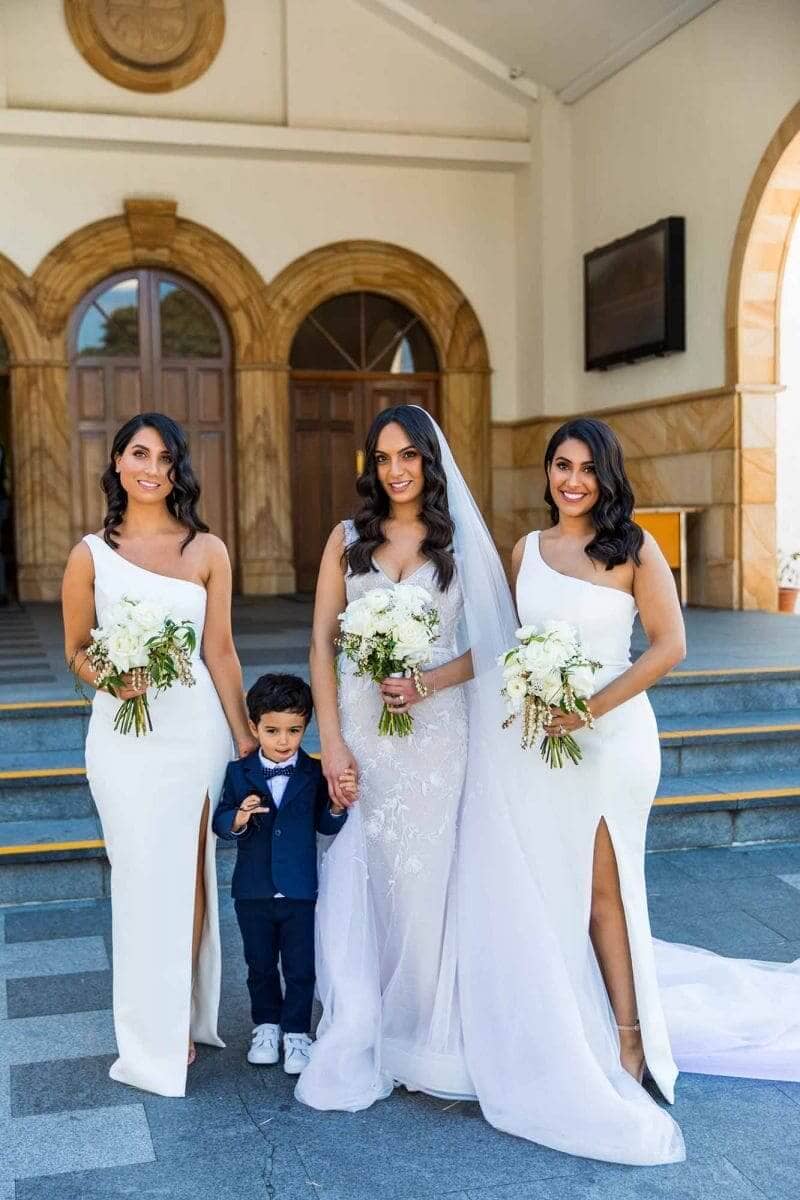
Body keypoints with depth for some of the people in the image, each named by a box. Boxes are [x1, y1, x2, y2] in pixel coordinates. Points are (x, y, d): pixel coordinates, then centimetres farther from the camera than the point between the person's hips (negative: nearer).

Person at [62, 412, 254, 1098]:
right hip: (124, 732, 0)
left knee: (191, 876, 7)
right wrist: (110, 679, -14)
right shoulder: (91, 555, 2)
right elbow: (76, 649, 8)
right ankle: (153, 1040, 23)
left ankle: (187, 1018, 27)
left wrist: (246, 740, 3)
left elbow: (221, 651, 3)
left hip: (197, 726, 1)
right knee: (144, 879, 6)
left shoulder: (208, 551, 2)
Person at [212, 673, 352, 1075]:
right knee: (260, 965, 17)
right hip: (253, 890, 1)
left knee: (300, 968, 8)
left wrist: (338, 805, -22)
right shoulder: (239, 773, -5)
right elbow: (220, 821, -6)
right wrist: (238, 819, -28)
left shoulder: (314, 774, -5)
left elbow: (325, 825, -2)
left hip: (300, 891, -1)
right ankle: (266, 1025, 36)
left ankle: (296, 1032, 23)